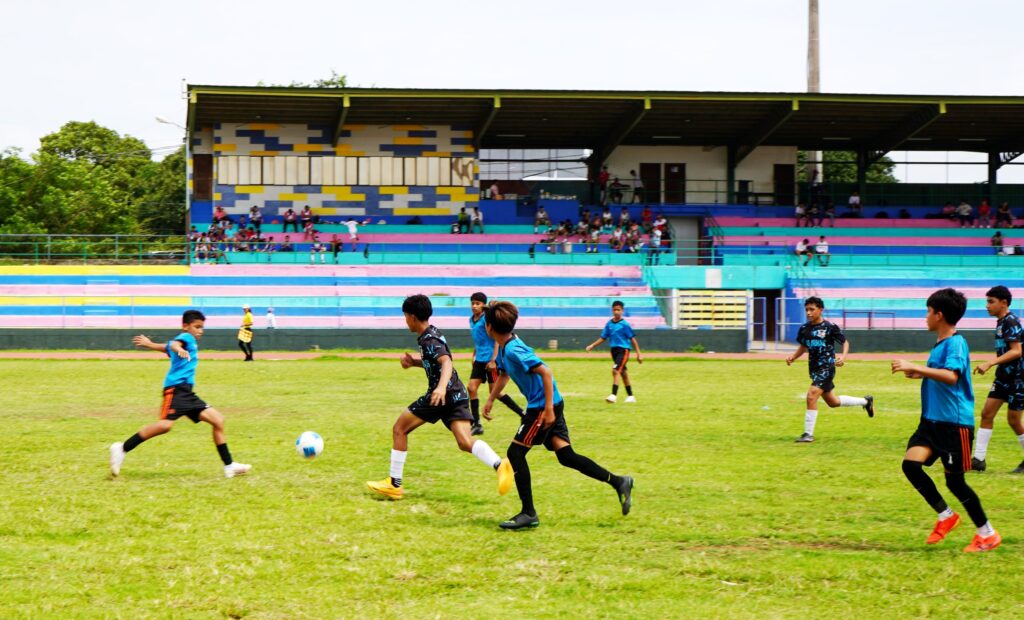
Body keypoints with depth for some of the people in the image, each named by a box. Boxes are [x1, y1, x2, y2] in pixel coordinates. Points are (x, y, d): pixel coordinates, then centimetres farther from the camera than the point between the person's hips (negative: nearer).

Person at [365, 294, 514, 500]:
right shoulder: (431, 334, 19)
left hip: (443, 394, -9)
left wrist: (442, 387, -43)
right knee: (465, 442, -7)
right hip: (457, 394, 9)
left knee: (399, 429, 6)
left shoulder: (429, 339, -11)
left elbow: (446, 361, -26)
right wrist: (414, 362, 15)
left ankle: (394, 484, 11)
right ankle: (499, 465, -34)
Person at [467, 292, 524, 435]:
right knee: (472, 388, -2)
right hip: (479, 360, 8)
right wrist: (474, 355, 22)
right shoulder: (472, 320, 11)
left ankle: (523, 414, 7)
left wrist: (493, 360, -20)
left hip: (491, 360, -8)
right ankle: (476, 425, 2)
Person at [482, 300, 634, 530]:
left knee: (515, 453, -5)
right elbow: (503, 375, 30)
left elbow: (545, 372, -24)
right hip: (545, 406, 9)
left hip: (543, 407, -9)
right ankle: (618, 482, 8)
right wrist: (490, 400, 29)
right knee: (566, 456, 8)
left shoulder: (513, 350, -20)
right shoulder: (503, 348, 10)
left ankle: (528, 514, -2)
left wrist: (548, 409, -25)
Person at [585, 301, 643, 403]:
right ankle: (630, 396, 24)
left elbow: (632, 339, -7)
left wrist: (638, 354, -7)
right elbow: (603, 338, 13)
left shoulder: (625, 324, -9)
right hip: (614, 350, 6)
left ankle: (614, 395, -22)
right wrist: (592, 345, 2)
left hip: (623, 350, -6)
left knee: (616, 371, -20)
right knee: (623, 373, 14)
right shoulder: (609, 324, 6)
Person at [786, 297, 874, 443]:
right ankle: (865, 401, 42)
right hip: (814, 369, 7)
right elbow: (803, 347, 18)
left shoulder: (830, 327, -12)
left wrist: (843, 356, -21)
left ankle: (808, 434, -12)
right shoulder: (804, 328, 4)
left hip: (826, 368, -7)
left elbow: (845, 342, -3)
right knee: (832, 402, 19)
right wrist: (792, 357, 1)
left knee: (811, 396, -21)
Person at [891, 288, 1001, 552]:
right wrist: (919, 374, 17)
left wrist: (915, 367, -33)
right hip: (932, 420, 9)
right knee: (911, 464, -7)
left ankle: (988, 534, 14)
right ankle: (946, 516, 8)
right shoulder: (940, 344, 14)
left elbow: (951, 376, -31)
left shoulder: (956, 343, -14)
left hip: (955, 422, -9)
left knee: (954, 480, -2)